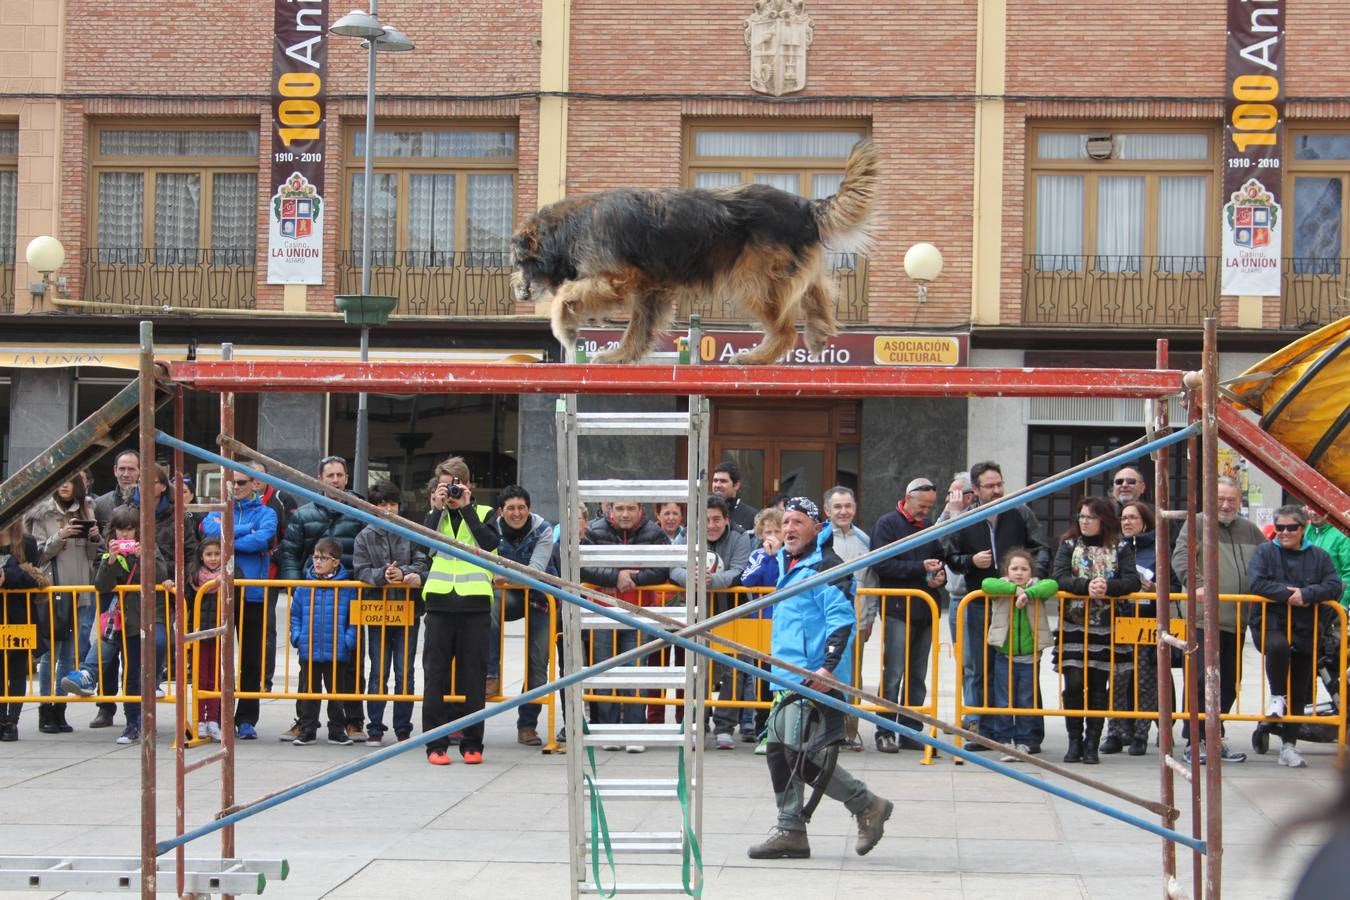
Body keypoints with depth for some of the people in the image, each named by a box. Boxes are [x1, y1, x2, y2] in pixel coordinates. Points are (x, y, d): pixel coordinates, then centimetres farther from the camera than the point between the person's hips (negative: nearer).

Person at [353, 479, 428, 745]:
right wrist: (382, 575, -21)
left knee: (405, 673, 3)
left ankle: (403, 728, 11)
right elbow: (361, 570, -3)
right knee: (379, 673, 4)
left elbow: (422, 564, -5)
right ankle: (375, 728, 11)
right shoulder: (365, 536, 5)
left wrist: (404, 572, -22)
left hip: (408, 612, 0)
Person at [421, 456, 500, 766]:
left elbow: (489, 543, -11)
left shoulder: (484, 513, 9)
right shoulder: (435, 516, 15)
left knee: (473, 676, 2)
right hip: (440, 602, 2)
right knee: (435, 674, -1)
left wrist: (465, 507, -8)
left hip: (474, 602, -2)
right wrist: (438, 509, -7)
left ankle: (472, 743, 8)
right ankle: (435, 744, 2)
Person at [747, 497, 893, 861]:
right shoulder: (788, 567, 18)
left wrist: (828, 667, -26)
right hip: (787, 677, 10)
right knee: (778, 750, 9)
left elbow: (842, 620, -18)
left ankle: (868, 806, 0)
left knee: (801, 754, -12)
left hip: (814, 678, -10)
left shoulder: (825, 567, -10)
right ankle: (790, 831, 16)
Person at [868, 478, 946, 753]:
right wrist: (921, 568, -17)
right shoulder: (887, 524, -1)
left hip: (924, 612, 6)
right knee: (893, 674, -6)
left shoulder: (929, 528, 16)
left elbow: (939, 559, 28)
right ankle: (885, 733, -1)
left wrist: (940, 576, 4)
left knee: (917, 677, 8)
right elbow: (881, 564, -11)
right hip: (898, 610, -6)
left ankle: (911, 732, 13)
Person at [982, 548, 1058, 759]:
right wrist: (1015, 589, -25)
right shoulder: (1001, 587, -1)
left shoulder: (1036, 586, -1)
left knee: (1027, 702, 6)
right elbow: (986, 584, -21)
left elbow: (1052, 585, -20)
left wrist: (1028, 593, -31)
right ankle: (1004, 741, 12)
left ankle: (1023, 743, 15)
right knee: (1004, 702, 3)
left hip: (1029, 656, 0)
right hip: (1004, 656, 0)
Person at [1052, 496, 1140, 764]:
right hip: (1072, 626, 0)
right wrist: (1086, 586, -23)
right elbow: (1060, 577, -6)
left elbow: (1132, 581, -6)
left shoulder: (1120, 548, 6)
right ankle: (1074, 741, 5)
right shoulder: (1068, 545, 8)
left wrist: (1107, 587, -24)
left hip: (1105, 628, 0)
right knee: (1073, 684, -6)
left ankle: (1092, 744, 7)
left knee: (1098, 687, 0)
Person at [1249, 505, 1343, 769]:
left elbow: (1335, 586, -4)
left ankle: (1289, 745, 16)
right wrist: (1288, 593, -19)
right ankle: (1277, 696, -15)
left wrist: (1306, 593, -19)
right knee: (1278, 646, -39)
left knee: (1299, 693, 6)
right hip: (1271, 624, -3)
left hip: (1306, 630, 3)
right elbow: (1257, 583, -10)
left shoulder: (1319, 557, 7)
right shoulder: (1264, 553, 3)